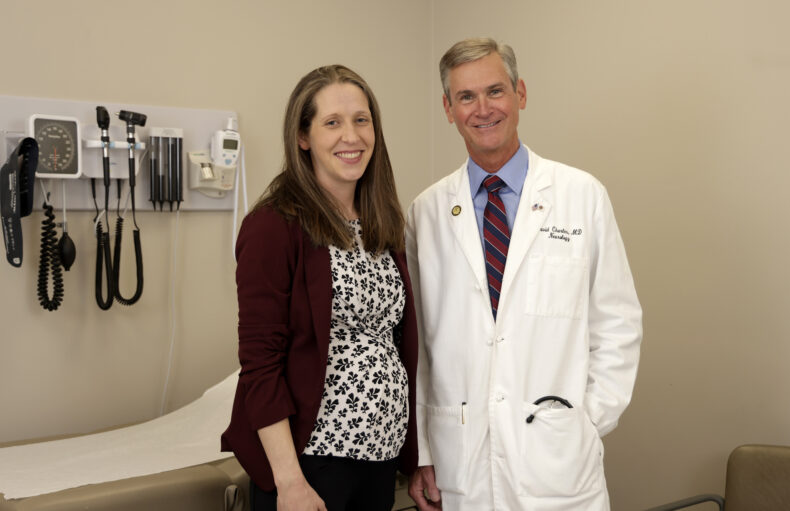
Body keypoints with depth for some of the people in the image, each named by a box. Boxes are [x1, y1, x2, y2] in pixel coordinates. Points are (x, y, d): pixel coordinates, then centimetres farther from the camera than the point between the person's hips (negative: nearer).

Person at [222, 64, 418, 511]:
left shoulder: (383, 227, 9)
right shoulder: (275, 227, -12)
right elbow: (259, 362, -14)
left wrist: (415, 455, 10)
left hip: (382, 452, 6)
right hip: (310, 454, -6)